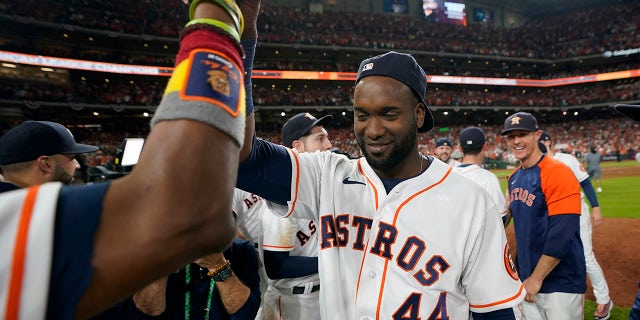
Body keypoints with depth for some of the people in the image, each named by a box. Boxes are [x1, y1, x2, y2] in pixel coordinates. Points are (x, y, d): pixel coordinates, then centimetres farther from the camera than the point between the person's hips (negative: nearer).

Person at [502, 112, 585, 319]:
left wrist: (536, 278, -17)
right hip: (526, 280, 7)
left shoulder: (558, 173, -15)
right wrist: (523, 275, 13)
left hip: (560, 284, -6)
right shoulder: (513, 178, 8)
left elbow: (562, 234, -21)